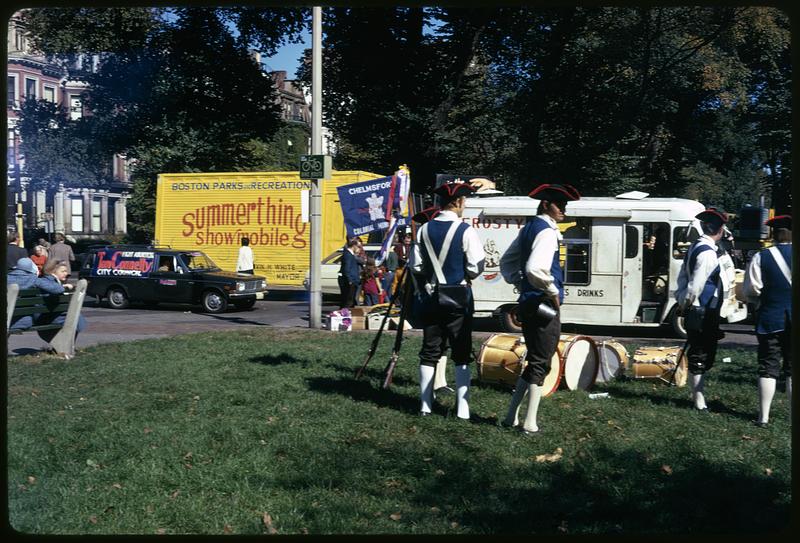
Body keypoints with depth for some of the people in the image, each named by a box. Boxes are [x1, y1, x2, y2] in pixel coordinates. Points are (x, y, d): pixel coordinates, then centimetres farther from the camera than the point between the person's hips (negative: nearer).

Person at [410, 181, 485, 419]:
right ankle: (462, 408, 2)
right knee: (462, 354, 3)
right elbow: (476, 267, -13)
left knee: (429, 353, 10)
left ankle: (425, 404, 14)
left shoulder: (424, 229, 2)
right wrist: (463, 277, 9)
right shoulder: (465, 231, -12)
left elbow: (415, 266, 4)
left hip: (431, 298, 4)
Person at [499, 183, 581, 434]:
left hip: (528, 303, 9)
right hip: (544, 306, -9)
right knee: (540, 364, 0)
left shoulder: (529, 228, 14)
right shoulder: (547, 231, -16)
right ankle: (530, 424, 5)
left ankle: (511, 417, 20)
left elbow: (506, 263, 22)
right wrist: (553, 292, -17)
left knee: (534, 360, 18)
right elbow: (535, 269, -30)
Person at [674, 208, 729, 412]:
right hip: (704, 312, -9)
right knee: (700, 356, -1)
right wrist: (686, 304, -7)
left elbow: (682, 277, 16)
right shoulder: (708, 253, -19)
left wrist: (682, 302, 14)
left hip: (694, 312, 9)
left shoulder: (694, 248, 12)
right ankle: (699, 400, 6)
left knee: (699, 355, 17)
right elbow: (695, 285, -21)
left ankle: (698, 394, 27)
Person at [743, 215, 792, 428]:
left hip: (770, 318, -1)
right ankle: (793, 417, 9)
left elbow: (751, 291, -7)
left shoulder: (761, 257, -7)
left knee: (768, 367, 5)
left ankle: (763, 416, 3)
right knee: (792, 369, 8)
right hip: (792, 321, 1)